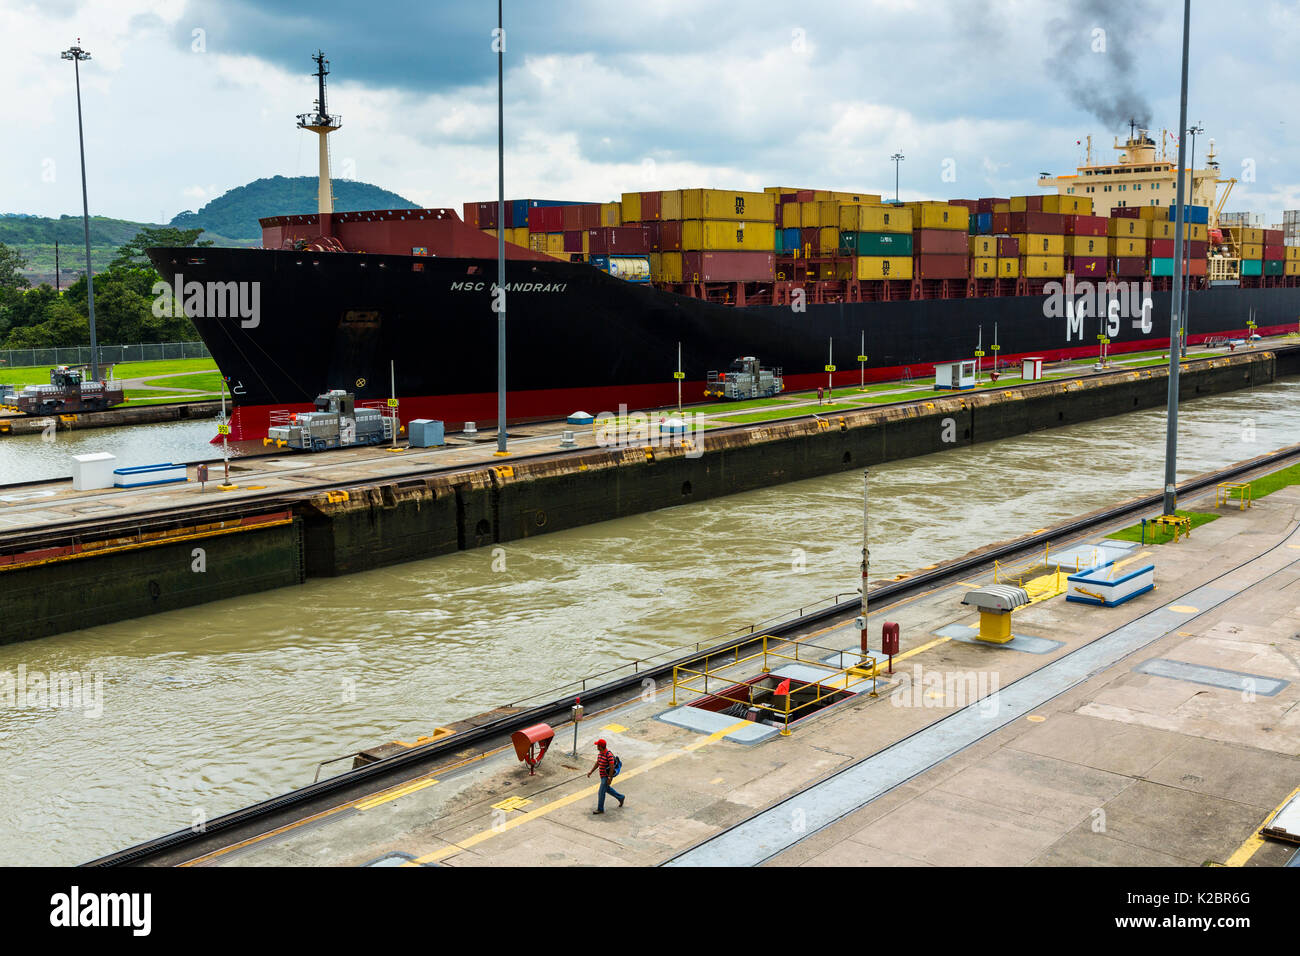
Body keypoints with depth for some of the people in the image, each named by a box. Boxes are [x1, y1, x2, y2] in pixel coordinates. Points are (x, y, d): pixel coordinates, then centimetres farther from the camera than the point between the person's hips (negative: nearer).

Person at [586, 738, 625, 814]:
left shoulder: (609, 754, -25)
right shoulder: (600, 753, 3)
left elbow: (612, 767, -24)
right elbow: (597, 763, 14)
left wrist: (610, 778, -24)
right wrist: (591, 771, 9)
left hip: (607, 776, -10)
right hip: (603, 776, 10)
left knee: (601, 792, -3)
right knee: (607, 789, 24)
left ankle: (600, 809, 8)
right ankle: (620, 797, 39)